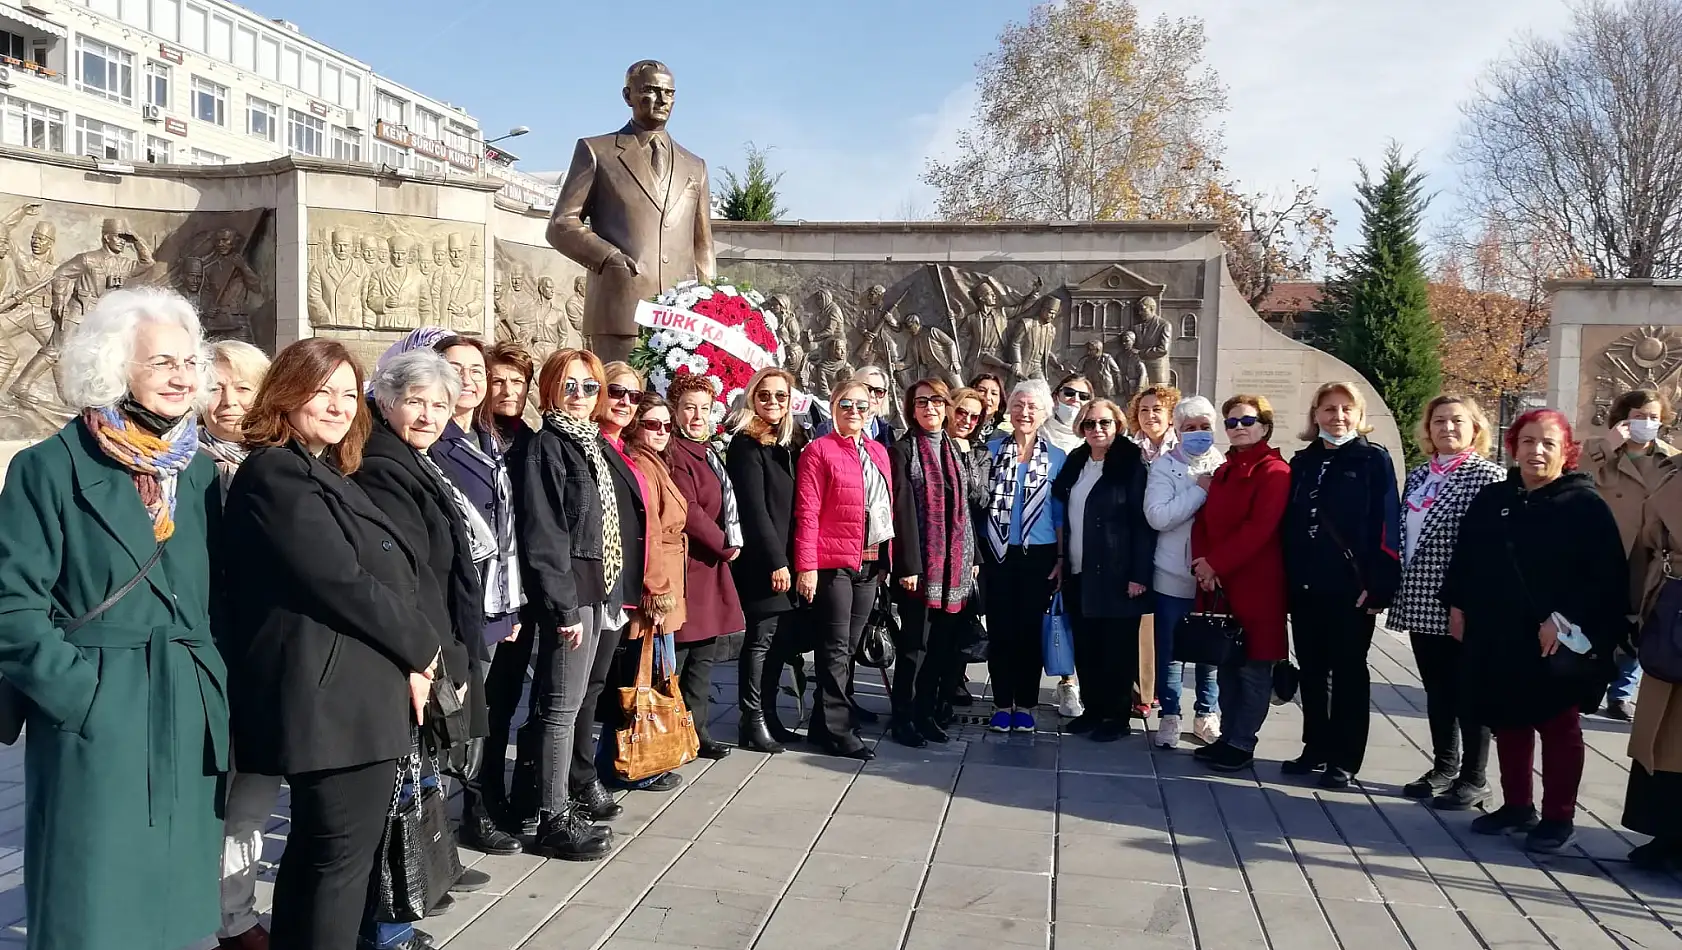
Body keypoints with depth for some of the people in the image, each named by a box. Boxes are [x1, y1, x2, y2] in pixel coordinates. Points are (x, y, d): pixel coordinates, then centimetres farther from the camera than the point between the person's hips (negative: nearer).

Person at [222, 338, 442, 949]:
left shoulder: (325, 475, 19)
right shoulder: (276, 474, -13)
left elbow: (389, 577, 15)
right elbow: (341, 583, -20)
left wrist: (410, 658, 1)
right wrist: (420, 647, -8)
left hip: (345, 693, 10)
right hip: (334, 698, -10)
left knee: (315, 852, 18)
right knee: (342, 857, -3)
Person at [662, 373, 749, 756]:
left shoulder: (706, 450, 17)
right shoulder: (675, 452, -12)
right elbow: (687, 510, -18)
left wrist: (730, 543, 8)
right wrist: (724, 544, -9)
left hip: (712, 559, 9)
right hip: (689, 560, -9)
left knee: (707, 645, 12)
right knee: (691, 645, -4)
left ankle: (697, 727, 19)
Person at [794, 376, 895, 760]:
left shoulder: (878, 451, 14)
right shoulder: (819, 450, -5)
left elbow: (887, 506, 15)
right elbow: (806, 514, -10)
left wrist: (886, 557, 8)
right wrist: (806, 566, -15)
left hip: (869, 564, 6)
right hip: (832, 563, -6)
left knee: (848, 646, 11)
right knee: (836, 649, -2)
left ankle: (825, 723, 21)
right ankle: (836, 728, 5)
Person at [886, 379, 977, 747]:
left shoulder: (954, 451, 15)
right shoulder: (902, 451, -3)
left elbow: (964, 507, 16)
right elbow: (902, 510, -11)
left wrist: (972, 557, 12)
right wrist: (908, 565, -16)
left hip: (954, 565, 6)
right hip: (921, 564, -6)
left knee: (943, 644, 8)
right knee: (915, 644, -2)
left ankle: (927, 714, 19)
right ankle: (903, 720, 8)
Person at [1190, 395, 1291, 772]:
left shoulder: (1275, 472, -8)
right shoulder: (1222, 471, 16)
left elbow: (1259, 528, -18)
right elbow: (1203, 521, 10)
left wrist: (1215, 563, -17)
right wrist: (1203, 564, -7)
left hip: (1256, 585, -7)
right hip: (1218, 584, 7)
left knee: (1253, 667, 0)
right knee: (1226, 663, 13)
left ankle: (1241, 744, 7)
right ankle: (1229, 736, 22)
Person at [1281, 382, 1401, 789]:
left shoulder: (1374, 460, -3)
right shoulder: (1302, 462, 11)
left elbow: (1386, 526, -9)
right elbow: (1289, 523, 11)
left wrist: (1379, 585, -15)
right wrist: (1288, 576, 5)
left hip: (1352, 588, -5)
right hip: (1305, 586, 5)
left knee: (1348, 673, 5)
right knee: (1312, 671, 12)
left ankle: (1344, 760, 13)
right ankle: (1316, 748, 24)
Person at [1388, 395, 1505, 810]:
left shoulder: (1488, 475, -7)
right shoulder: (1418, 475, 12)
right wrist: (1400, 592, 10)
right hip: (1421, 601, 6)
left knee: (1466, 690, 4)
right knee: (1436, 689, 15)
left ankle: (1472, 779, 15)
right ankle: (1444, 767, 28)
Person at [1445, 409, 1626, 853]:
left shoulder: (1584, 504, -7)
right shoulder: (1492, 499, 8)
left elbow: (1606, 575, -13)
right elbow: (1464, 558, 14)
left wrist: (1566, 620, -18)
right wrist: (1458, 606, 7)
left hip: (1556, 642, -5)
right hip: (1496, 637, 5)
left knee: (1558, 727, 7)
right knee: (1508, 722, 14)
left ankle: (1558, 819, 17)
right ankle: (1517, 806, 28)